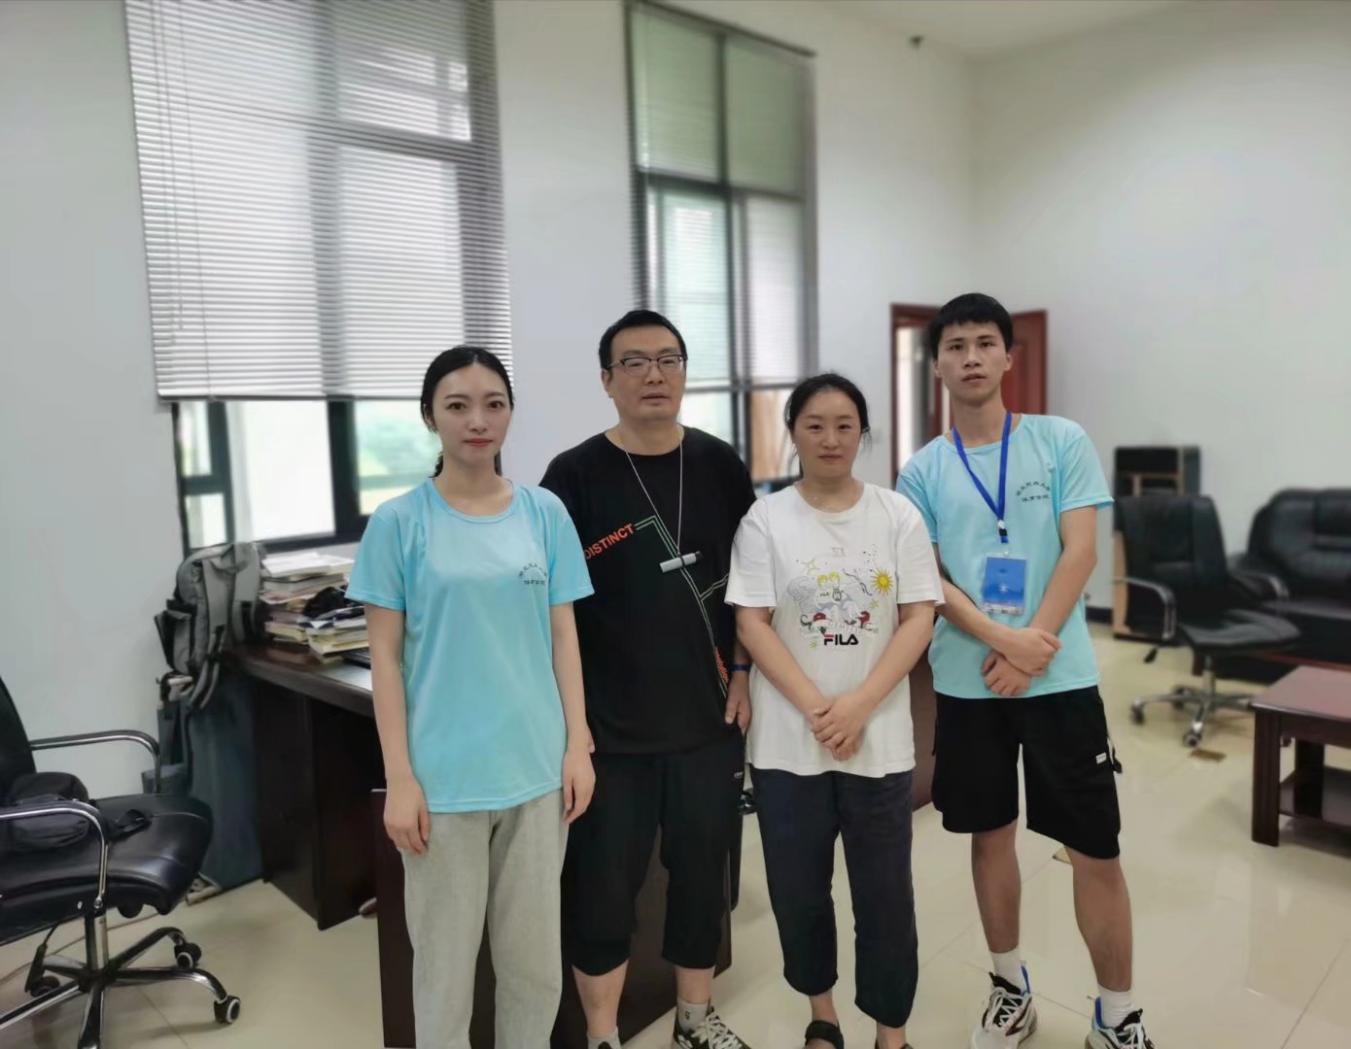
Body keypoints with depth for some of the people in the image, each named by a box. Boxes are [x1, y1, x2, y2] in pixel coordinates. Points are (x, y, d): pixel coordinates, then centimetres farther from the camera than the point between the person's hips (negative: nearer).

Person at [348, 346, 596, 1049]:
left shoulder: (545, 513, 2)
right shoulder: (398, 523, -6)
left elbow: (562, 635, 5)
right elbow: (385, 657, -5)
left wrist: (578, 746, 2)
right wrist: (399, 778, -8)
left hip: (536, 766, 3)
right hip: (443, 774, -2)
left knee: (536, 956, 17)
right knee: (445, 958, 12)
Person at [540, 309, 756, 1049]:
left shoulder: (720, 466, 2)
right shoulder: (575, 476, -7)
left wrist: (743, 670, 3)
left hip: (708, 717, 3)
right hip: (611, 727, -3)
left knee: (703, 873, 16)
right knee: (602, 887, 8)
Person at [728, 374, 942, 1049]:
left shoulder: (898, 514, 0)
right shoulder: (766, 519, -3)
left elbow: (919, 618, -3)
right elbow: (752, 623, -6)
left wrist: (859, 704, -14)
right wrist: (814, 707, -15)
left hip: (880, 738, 0)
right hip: (788, 740, 0)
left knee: (884, 891, 9)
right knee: (798, 888, 13)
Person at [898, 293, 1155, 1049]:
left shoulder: (1063, 441, 0)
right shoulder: (923, 470, 3)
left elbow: (1080, 552, -6)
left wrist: (1032, 649, -15)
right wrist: (1002, 642, -17)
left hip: (1061, 674, -1)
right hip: (966, 680, 2)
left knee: (1096, 848, 4)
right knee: (991, 833, 14)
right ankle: (1012, 987, 34)